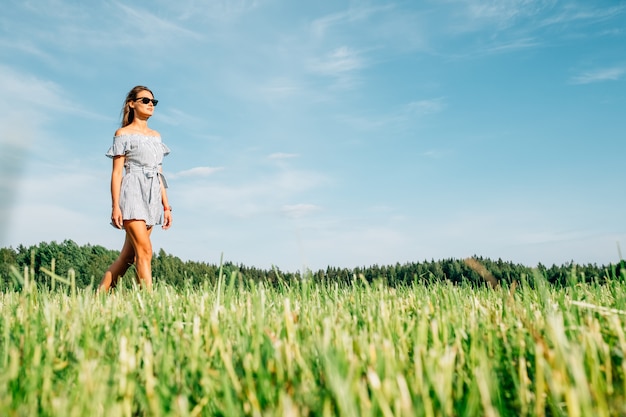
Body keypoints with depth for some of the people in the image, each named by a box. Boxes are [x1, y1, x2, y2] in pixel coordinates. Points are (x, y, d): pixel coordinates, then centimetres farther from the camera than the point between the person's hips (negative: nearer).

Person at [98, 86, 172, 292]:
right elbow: (116, 172, -3)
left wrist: (166, 206, 12)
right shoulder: (123, 134, 3)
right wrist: (115, 206, -12)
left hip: (152, 198, 6)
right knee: (145, 251, -15)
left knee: (128, 256, 6)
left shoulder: (156, 136, 19)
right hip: (132, 194, -6)